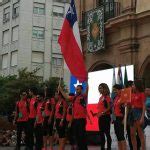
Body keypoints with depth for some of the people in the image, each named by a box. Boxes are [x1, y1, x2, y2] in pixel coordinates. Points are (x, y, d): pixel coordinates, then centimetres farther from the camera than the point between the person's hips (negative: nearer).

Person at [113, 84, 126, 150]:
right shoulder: (115, 98, 14)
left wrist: (124, 119, -22)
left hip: (120, 118, -9)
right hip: (116, 118, 9)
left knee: (121, 135, -9)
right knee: (118, 135, 10)